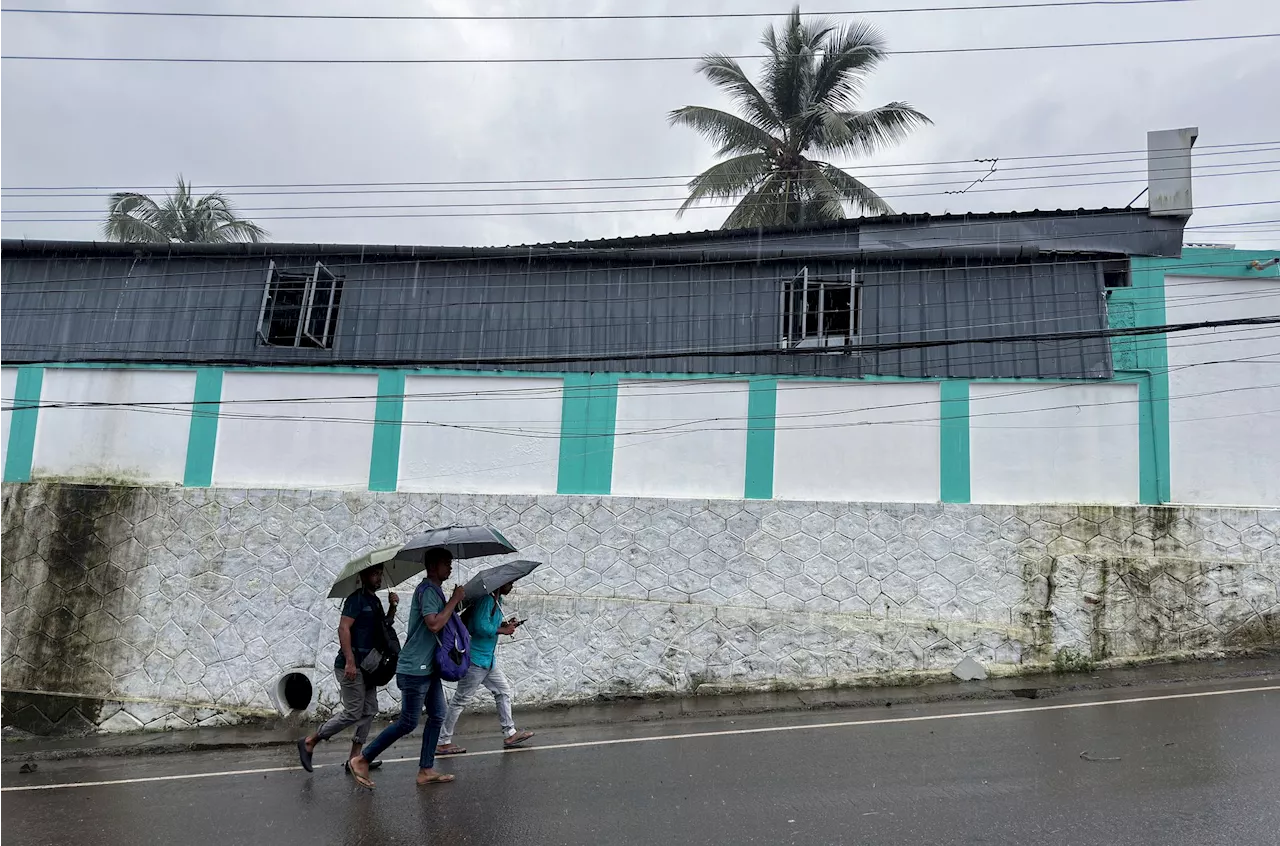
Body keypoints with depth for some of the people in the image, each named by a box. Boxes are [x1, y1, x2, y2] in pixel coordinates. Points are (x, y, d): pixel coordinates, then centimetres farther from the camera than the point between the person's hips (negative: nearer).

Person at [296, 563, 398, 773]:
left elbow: (383, 629, 20)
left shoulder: (375, 601, 16)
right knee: (353, 713, -7)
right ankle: (309, 742, 6)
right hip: (352, 666, -9)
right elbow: (343, 628, -19)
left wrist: (392, 608, 3)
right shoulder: (356, 599, -11)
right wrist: (350, 661, -25)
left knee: (370, 710, 7)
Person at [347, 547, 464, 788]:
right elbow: (434, 624, -28)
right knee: (408, 722, -2)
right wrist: (454, 600, -20)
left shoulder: (435, 590, 14)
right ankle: (362, 760, 9)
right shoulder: (427, 590, -17)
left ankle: (426, 771, 15)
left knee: (437, 716, 9)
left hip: (429, 667, 10)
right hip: (415, 669, -10)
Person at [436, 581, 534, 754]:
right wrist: (503, 630, -15)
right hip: (476, 659, -10)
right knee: (460, 700, -2)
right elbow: (481, 626, -27)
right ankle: (443, 743, 6)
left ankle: (509, 734, 22)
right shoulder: (486, 599, -19)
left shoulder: (497, 600, 12)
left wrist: (504, 624, 4)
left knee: (503, 691, 14)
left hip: (488, 661, 10)